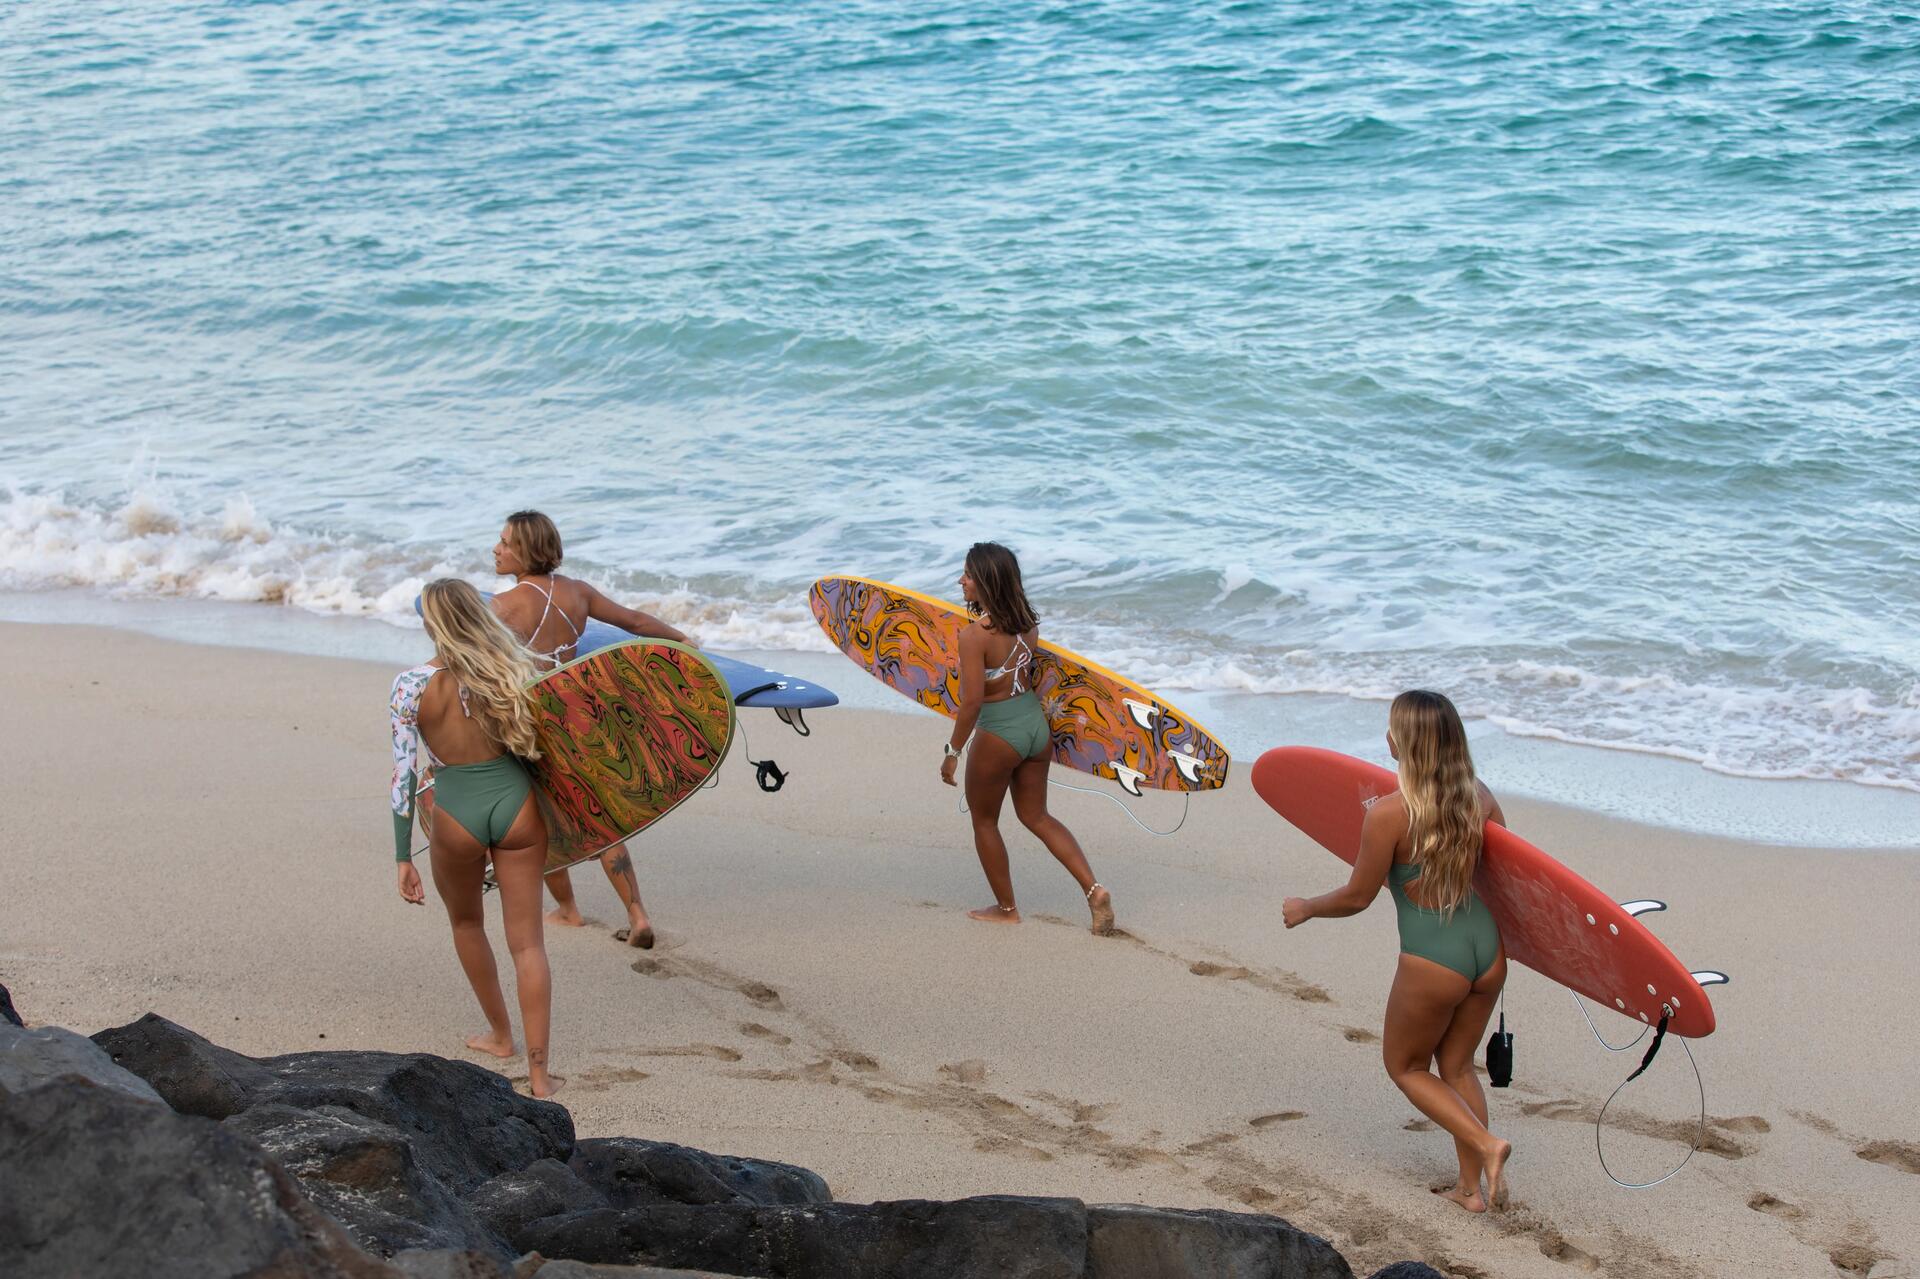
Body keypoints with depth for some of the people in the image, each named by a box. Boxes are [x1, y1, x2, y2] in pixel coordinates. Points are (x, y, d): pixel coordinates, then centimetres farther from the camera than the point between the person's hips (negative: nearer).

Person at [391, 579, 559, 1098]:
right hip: (516, 803, 1)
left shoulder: (411, 685, -8)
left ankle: (500, 1034, 41)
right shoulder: (510, 670, -3)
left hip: (458, 816, -1)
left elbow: (404, 773, -8)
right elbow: (535, 742, 3)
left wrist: (403, 858, -3)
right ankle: (538, 1070, 1)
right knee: (527, 941, 6)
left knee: (466, 922, 28)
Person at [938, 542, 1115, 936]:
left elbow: (971, 702, -23)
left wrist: (953, 752, -14)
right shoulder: (1027, 623, -2)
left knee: (983, 819, 17)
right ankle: (1094, 889, 10)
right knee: (1036, 815, 21)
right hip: (1036, 725, 7)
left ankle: (1006, 908, 28)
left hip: (998, 735, -7)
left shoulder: (974, 635, -23)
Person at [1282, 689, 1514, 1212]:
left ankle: (1485, 1145, 5)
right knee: (1457, 1065, 24)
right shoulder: (1480, 797, -2)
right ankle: (1470, 1187, 29)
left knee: (1405, 1065, 20)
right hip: (1488, 950, 6)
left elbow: (1357, 898, -10)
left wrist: (1305, 908, 9)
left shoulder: (1389, 813, -19)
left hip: (1432, 961, -6)